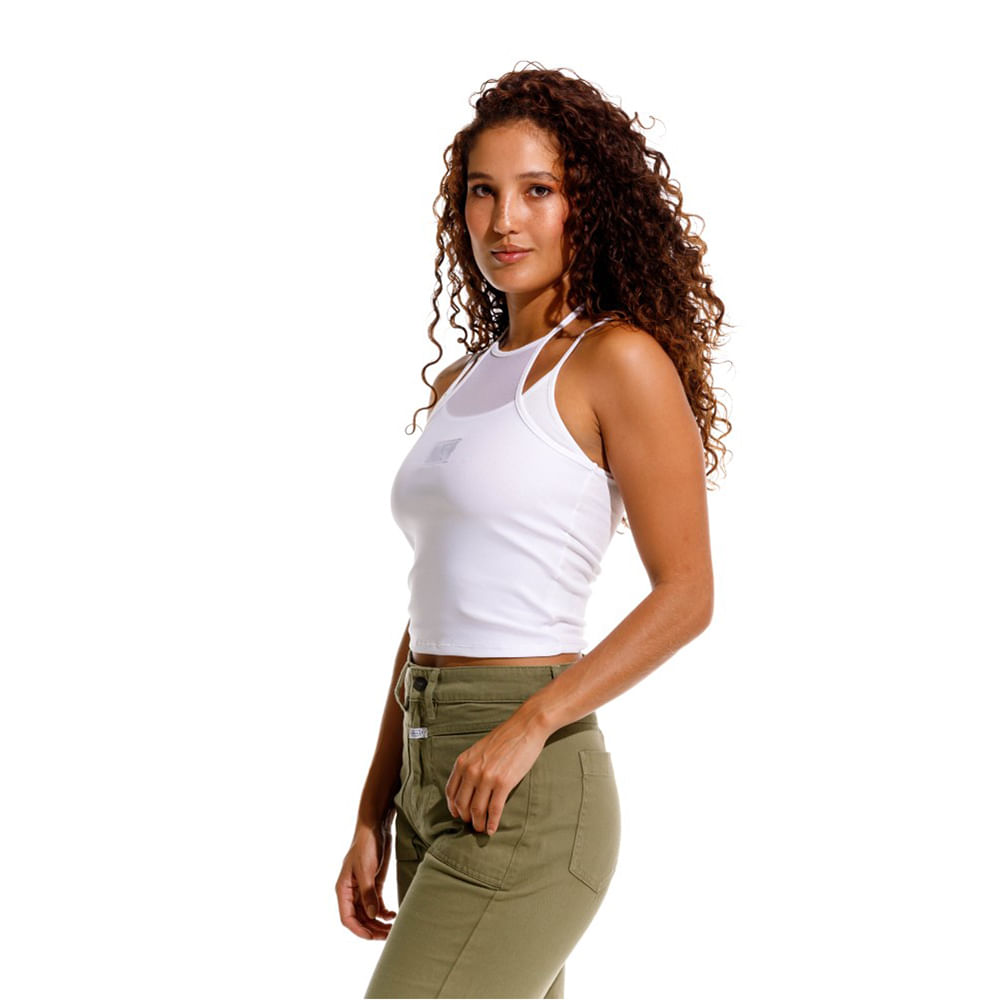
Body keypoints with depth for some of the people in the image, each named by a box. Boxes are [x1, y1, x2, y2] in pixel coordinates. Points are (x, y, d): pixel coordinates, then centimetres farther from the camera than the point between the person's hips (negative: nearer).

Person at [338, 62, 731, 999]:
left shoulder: (619, 359, -7)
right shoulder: (459, 388, 16)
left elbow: (686, 594, -10)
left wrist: (527, 727, -19)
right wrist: (374, 817, 14)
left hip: (524, 801, -8)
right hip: (433, 784, 8)